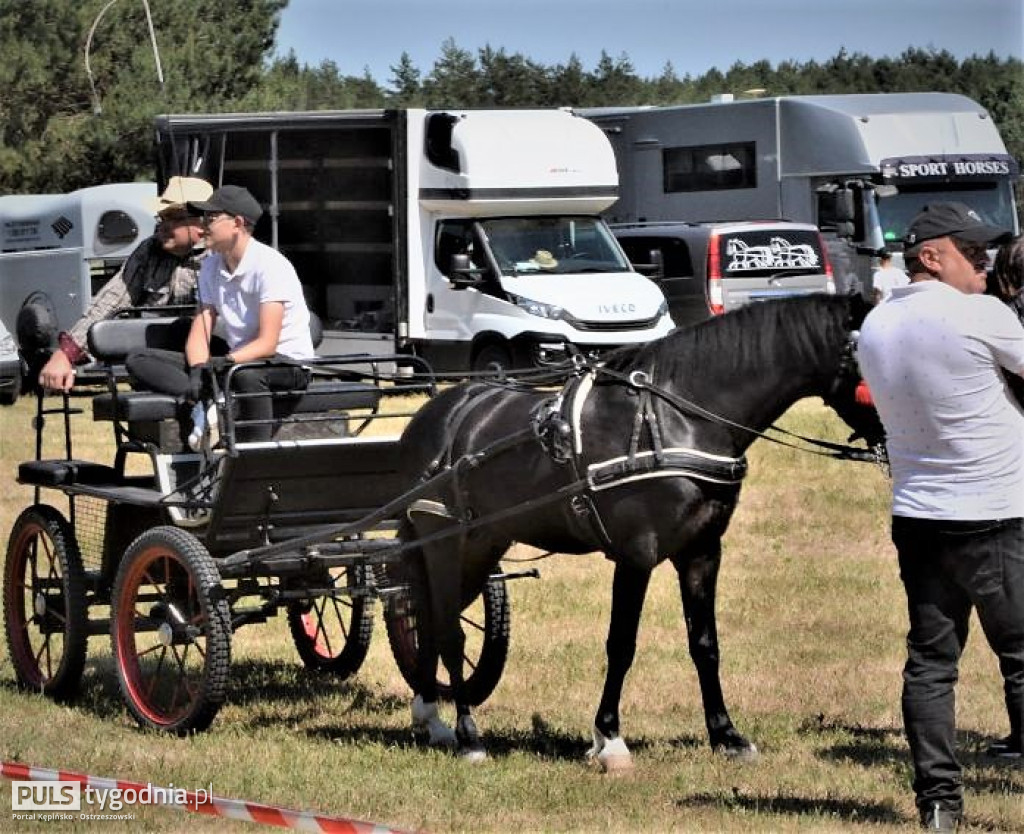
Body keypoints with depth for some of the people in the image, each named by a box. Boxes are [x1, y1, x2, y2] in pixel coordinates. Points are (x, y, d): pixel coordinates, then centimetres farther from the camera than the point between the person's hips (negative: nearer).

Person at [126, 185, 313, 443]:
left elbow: (267, 344, -22)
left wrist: (226, 362, -35)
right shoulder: (211, 266, 6)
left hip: (288, 363, -7)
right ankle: (206, 402, -30)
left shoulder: (270, 265, -15)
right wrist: (197, 370, -20)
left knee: (246, 373, -44)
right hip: (236, 360, 7)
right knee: (139, 361, -8)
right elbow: (199, 332, 1)